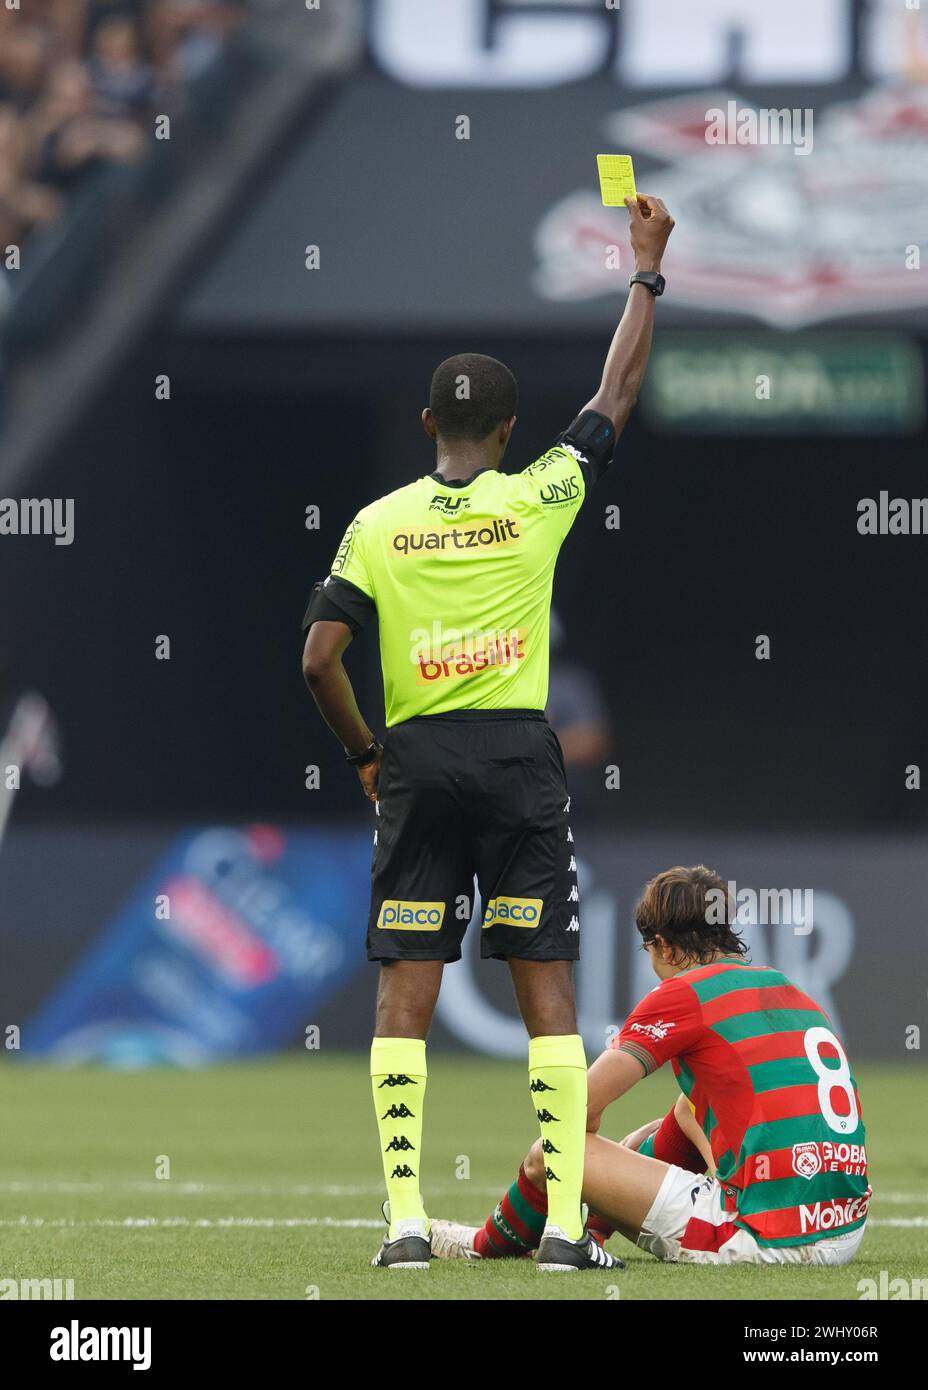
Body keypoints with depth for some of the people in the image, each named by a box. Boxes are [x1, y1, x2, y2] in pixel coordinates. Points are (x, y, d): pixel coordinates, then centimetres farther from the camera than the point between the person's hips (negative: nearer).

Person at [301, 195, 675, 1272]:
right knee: (547, 995, 1)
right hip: (522, 758, -1)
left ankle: (406, 1217, -4)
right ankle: (564, 1222, -3)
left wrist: (363, 756, 11)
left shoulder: (379, 524, 2)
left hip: (415, 763, 1)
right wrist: (647, 271, 20)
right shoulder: (539, 499, -1)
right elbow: (617, 396, 11)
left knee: (404, 1000, 3)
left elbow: (318, 658, -4)